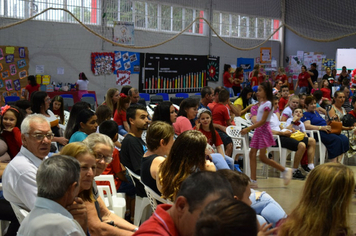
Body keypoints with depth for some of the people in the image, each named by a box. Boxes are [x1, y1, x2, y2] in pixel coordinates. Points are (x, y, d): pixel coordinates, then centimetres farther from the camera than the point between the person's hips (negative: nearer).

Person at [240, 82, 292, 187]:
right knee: (252, 154, 1)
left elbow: (263, 121, -20)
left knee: (262, 157, -9)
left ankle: (285, 170, 3)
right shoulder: (262, 103, 14)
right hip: (258, 129, 9)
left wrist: (248, 129, -21)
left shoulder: (268, 104, -13)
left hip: (264, 129, -9)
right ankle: (253, 179, 2)